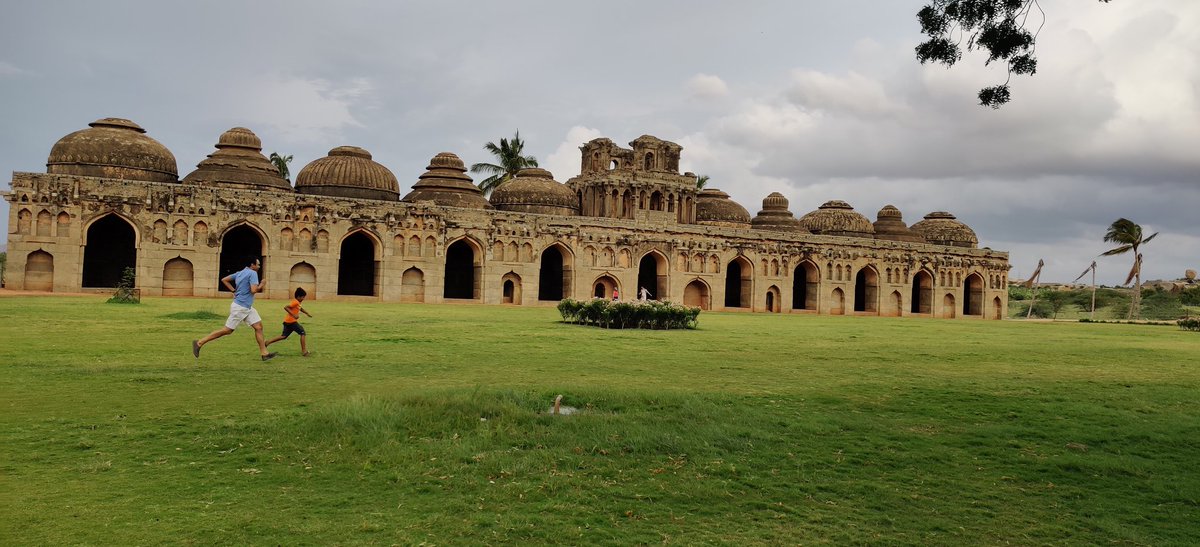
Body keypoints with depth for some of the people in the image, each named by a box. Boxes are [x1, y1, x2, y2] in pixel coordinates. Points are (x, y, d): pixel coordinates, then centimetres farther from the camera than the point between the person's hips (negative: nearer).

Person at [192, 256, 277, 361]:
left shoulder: (240, 273, 13)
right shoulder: (252, 273, -14)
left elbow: (224, 280, 16)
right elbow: (253, 290, -24)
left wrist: (234, 291, 14)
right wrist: (262, 285, -6)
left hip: (247, 308, 10)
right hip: (240, 307, -10)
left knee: (259, 327, 4)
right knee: (227, 330, -2)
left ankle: (264, 354, 3)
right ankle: (199, 343, 6)